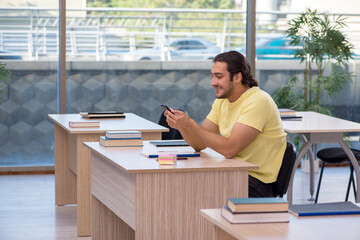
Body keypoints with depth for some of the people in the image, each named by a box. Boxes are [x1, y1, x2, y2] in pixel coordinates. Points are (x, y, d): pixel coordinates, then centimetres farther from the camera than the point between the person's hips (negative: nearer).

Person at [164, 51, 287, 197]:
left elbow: (229, 149, -25)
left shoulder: (258, 101, -18)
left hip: (258, 181, -8)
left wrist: (190, 124, -24)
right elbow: (199, 144, 6)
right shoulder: (222, 101, 10)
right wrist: (181, 125, -13)